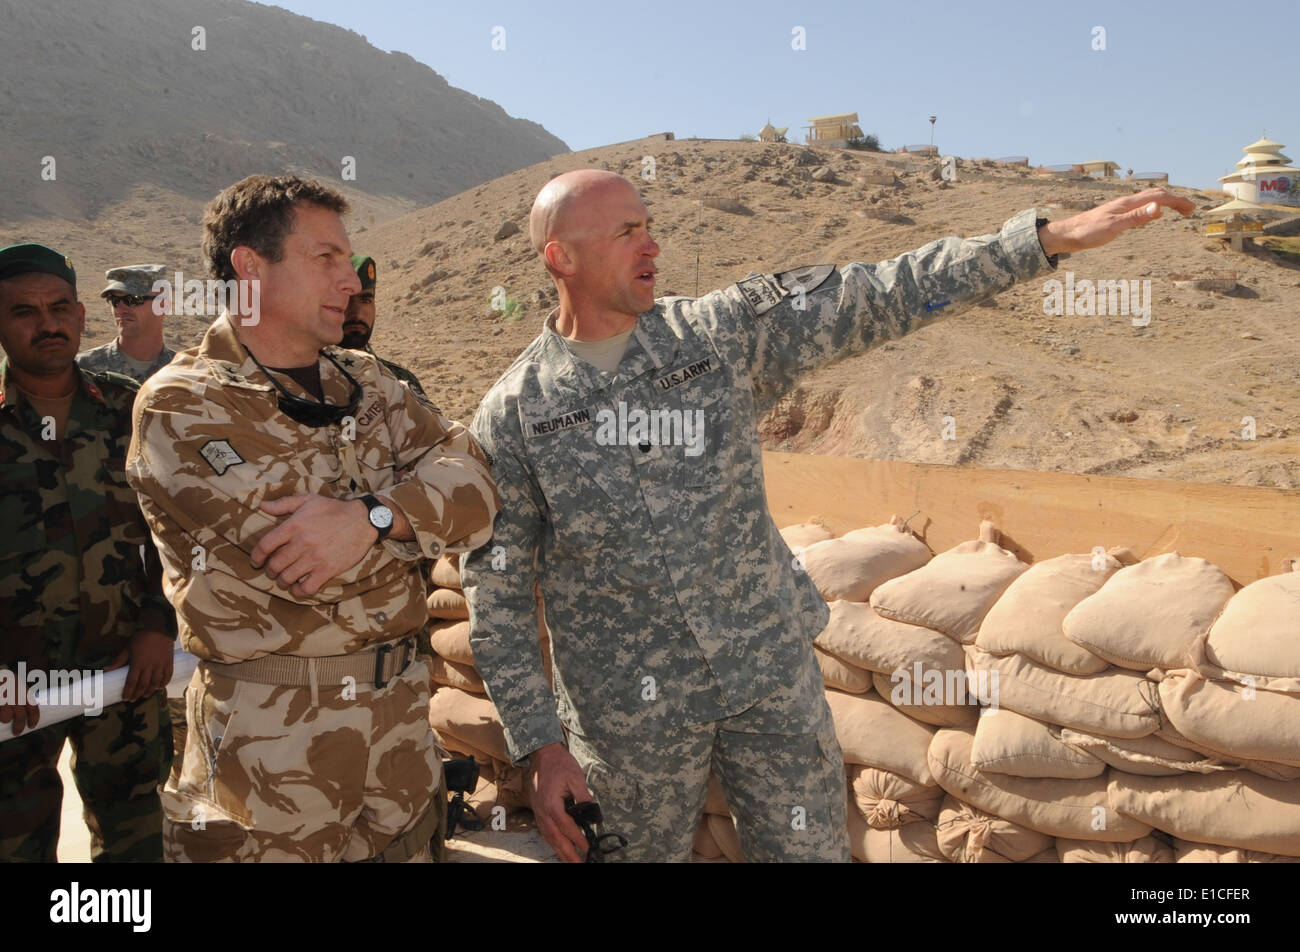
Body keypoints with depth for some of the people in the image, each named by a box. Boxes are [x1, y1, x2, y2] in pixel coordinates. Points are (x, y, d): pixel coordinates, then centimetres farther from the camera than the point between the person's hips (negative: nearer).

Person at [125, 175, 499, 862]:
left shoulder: (365, 383, 8)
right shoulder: (180, 408, -10)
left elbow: (475, 494, -6)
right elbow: (303, 566, -21)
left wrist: (372, 516, -24)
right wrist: (421, 501, -9)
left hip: (400, 721, 5)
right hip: (271, 745, -5)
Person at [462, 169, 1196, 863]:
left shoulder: (722, 333, -3)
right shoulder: (511, 415, -7)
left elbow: (883, 298, -6)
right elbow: (497, 593, -5)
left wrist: (1052, 236, -11)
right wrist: (537, 744, -9)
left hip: (772, 669, 2)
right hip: (633, 711, -2)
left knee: (811, 848, 14)